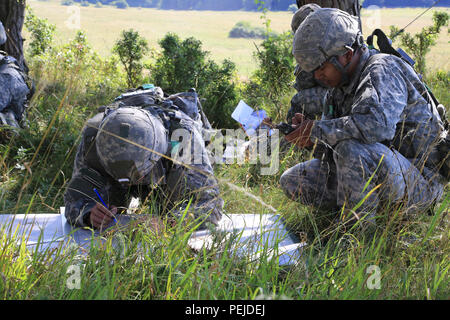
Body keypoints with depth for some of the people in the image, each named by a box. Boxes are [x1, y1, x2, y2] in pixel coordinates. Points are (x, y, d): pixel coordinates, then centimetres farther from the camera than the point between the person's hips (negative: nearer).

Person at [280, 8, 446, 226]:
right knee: (292, 181, 6)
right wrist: (305, 128, -7)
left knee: (352, 149, -37)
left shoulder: (384, 70, -18)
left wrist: (318, 130, -28)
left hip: (419, 185, -9)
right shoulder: (344, 85, 10)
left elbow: (378, 124, -39)